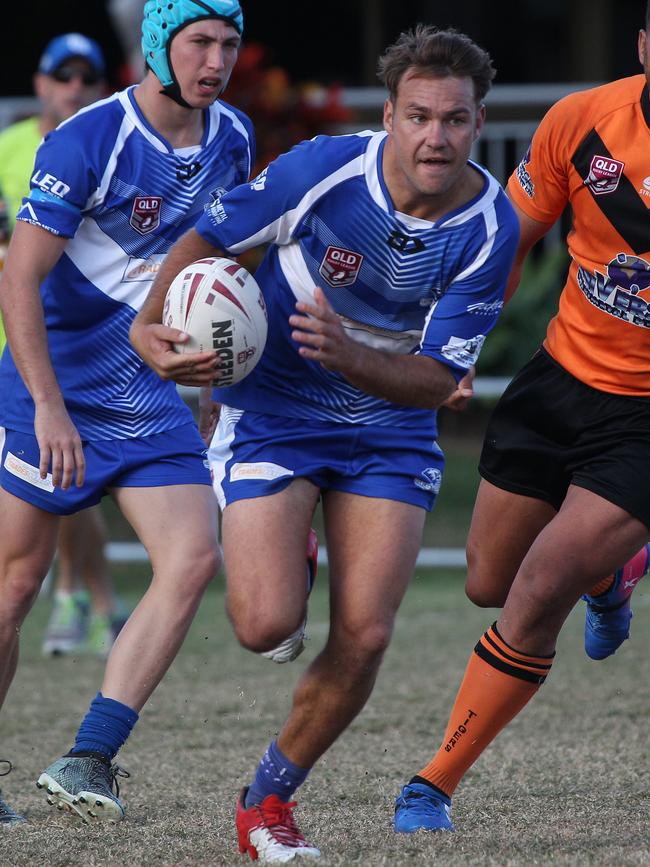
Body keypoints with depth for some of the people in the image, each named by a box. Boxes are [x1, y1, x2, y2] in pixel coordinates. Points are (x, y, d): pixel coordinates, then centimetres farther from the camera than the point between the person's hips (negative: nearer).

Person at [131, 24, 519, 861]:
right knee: (267, 625, -17)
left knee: (362, 639, -9)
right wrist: (152, 326, -21)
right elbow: (209, 236, -6)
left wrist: (347, 353, -34)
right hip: (273, 413, -2)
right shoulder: (325, 168, -21)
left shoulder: (491, 227, -16)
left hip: (390, 436, 2)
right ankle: (268, 562, 23)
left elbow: (436, 380, -16)